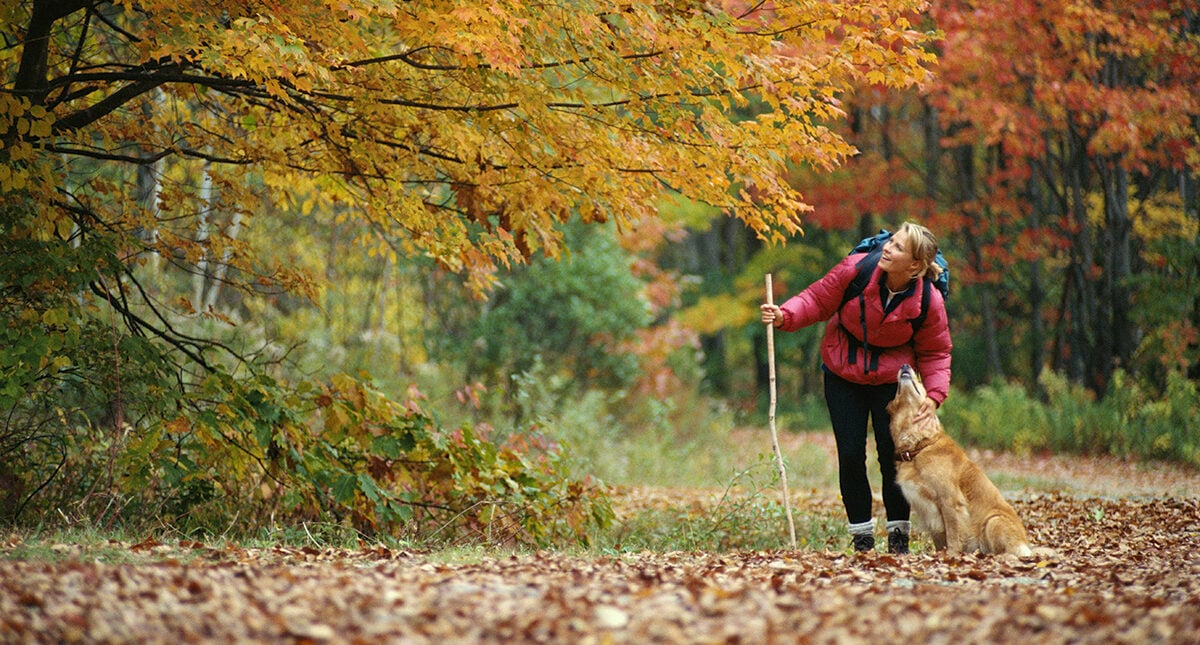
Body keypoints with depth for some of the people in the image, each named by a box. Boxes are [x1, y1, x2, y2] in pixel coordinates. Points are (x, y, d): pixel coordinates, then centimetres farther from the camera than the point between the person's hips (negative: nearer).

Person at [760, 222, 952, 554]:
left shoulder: (929, 302, -19)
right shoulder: (855, 270, -23)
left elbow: (935, 353, -7)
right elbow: (818, 299, -10)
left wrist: (934, 395, -20)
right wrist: (785, 316, -27)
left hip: (891, 378, 0)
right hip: (843, 374, 1)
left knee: (892, 453, -3)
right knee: (850, 455, -2)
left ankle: (898, 535, 12)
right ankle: (861, 536, 10)